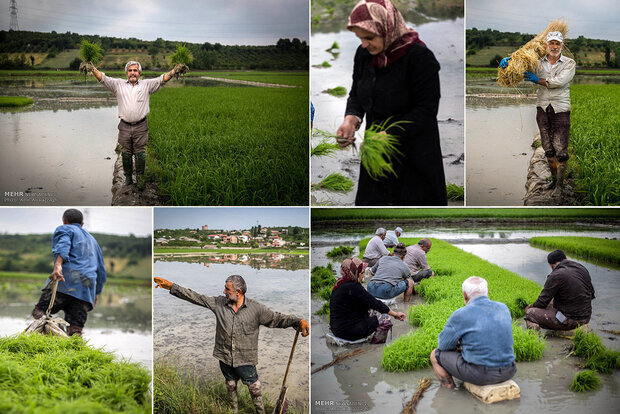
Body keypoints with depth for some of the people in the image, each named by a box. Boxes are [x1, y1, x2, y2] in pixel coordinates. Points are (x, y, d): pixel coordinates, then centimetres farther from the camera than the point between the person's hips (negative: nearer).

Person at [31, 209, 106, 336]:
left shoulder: (64, 229, 17)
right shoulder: (92, 240, 36)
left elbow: (63, 245, -8)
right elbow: (101, 270, 36)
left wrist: (58, 265, -25)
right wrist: (97, 293, 45)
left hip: (67, 278, -5)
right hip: (88, 288, 5)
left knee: (39, 311, -8)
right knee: (75, 331, -3)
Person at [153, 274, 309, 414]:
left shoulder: (256, 308, -13)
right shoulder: (219, 303, -6)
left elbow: (277, 319, -13)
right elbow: (195, 297, -4)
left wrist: (299, 321, -28)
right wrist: (170, 286, -7)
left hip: (245, 359, -3)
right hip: (224, 357, 3)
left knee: (255, 389, 5)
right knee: (231, 386, 23)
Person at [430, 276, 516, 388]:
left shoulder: (460, 316, -12)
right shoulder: (503, 308, 5)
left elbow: (443, 345, -1)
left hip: (480, 374, -6)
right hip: (509, 373, 6)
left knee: (436, 354, 13)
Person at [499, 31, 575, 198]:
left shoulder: (569, 63, -1)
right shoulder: (539, 62, 8)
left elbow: (560, 81, -16)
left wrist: (538, 80, -10)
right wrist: (508, 59, -9)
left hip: (560, 109, -4)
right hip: (542, 108, 4)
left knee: (560, 150, -5)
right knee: (548, 148, 12)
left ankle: (560, 185, 3)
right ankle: (554, 178, 28)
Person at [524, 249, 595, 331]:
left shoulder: (556, 276, -16)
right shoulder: (583, 269, 6)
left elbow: (543, 301, -10)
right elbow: (591, 294, 18)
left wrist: (531, 307, 9)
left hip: (570, 320, -8)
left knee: (530, 313, -6)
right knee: (551, 303, 30)